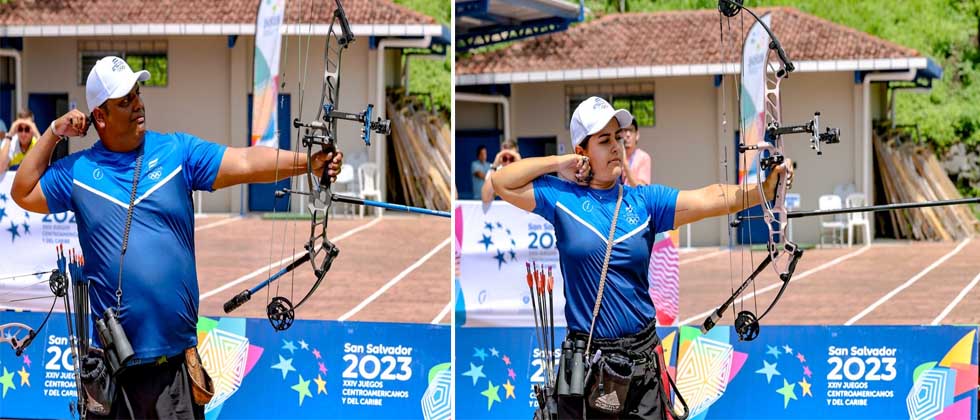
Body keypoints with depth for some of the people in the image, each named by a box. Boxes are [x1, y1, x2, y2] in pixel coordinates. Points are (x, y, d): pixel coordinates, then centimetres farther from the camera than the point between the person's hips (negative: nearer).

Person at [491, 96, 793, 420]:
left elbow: (710, 200, -10)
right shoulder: (564, 197, -1)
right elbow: (501, 182, -3)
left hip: (641, 355, 2)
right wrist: (558, 163, -5)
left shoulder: (645, 200, 1)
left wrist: (766, 187, -25)